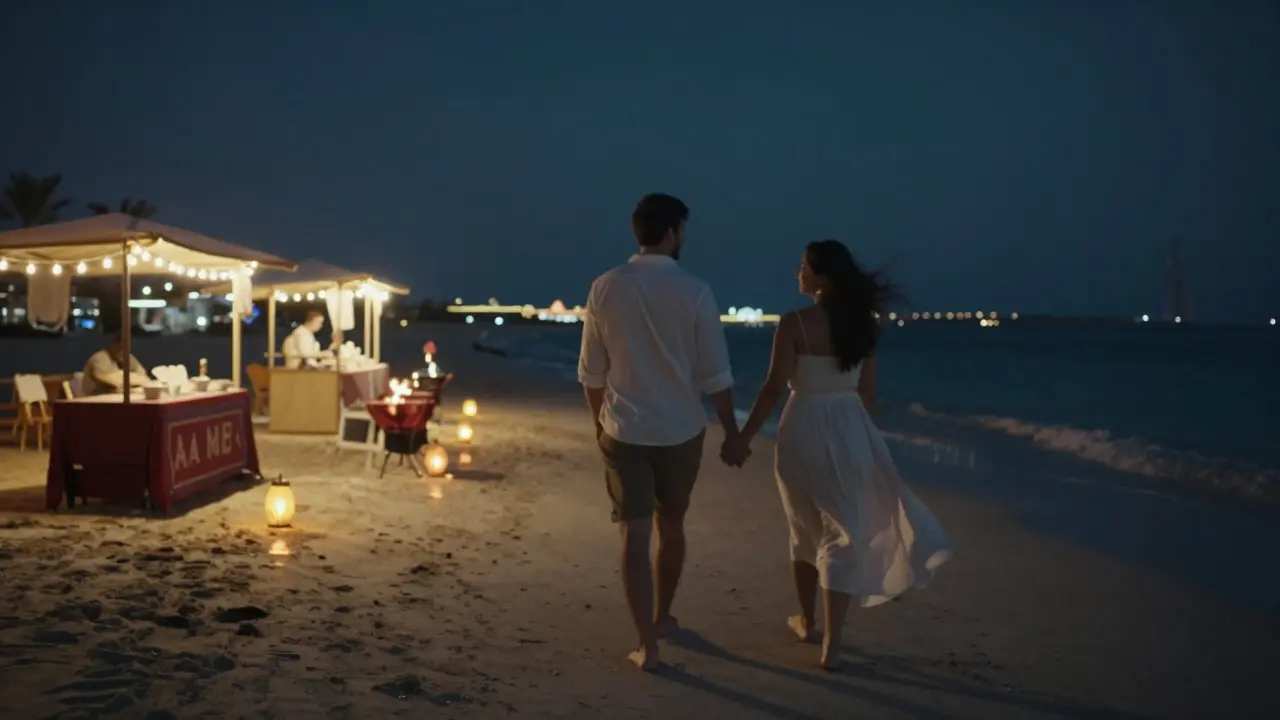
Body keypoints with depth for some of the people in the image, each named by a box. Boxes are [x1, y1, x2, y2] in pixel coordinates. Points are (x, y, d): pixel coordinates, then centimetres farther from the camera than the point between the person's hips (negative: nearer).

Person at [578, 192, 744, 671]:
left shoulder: (605, 288, -4)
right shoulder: (694, 291, -10)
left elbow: (591, 372, 3)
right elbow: (716, 375, -8)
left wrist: (600, 420, 18)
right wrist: (732, 433, 3)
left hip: (624, 431, 0)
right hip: (681, 431, 0)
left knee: (635, 536, 4)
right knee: (671, 527, 19)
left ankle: (647, 646, 4)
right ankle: (662, 617, 37)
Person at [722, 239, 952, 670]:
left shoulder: (795, 324, -10)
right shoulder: (862, 324, 3)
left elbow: (775, 388, -13)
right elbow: (868, 392, 7)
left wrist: (743, 437, -8)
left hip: (804, 430, -2)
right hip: (849, 431, 2)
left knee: (804, 530, 18)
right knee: (843, 535, 6)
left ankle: (806, 621, 33)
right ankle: (831, 644, 3)